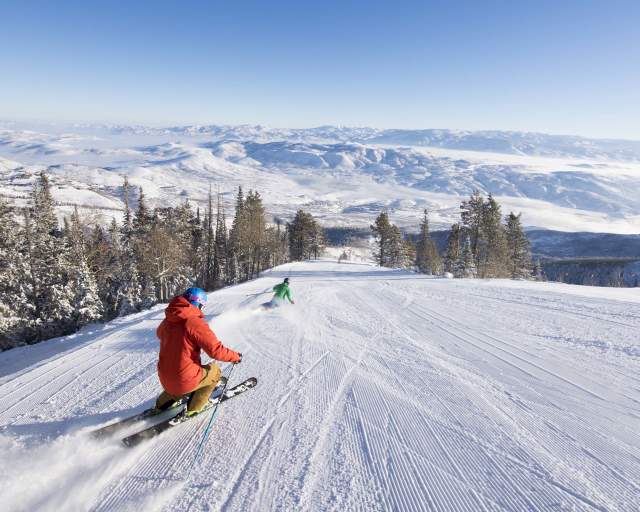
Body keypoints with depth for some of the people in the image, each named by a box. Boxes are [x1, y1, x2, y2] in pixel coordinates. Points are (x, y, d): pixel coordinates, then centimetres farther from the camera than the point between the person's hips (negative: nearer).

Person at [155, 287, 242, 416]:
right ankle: (194, 409, 20)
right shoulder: (195, 322, -22)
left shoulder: (168, 321, 0)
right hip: (185, 381, -7)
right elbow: (215, 350, -23)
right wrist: (236, 356, -6)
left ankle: (163, 403, 36)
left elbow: (160, 334, 25)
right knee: (214, 371, 17)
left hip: (165, 379, 7)